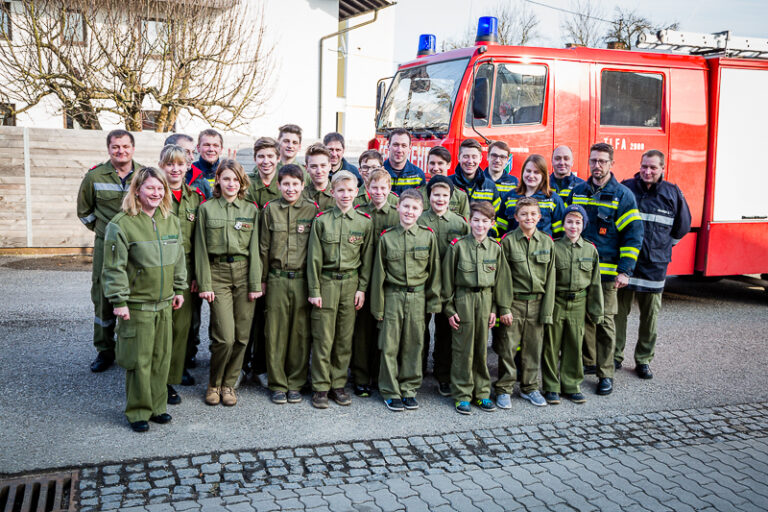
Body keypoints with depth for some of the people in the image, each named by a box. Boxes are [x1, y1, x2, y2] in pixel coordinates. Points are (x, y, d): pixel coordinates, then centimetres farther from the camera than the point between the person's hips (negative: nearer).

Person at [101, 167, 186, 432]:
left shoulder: (171, 221, 7)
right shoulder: (122, 224, -11)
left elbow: (178, 260, 17)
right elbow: (115, 267, -11)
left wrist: (179, 289, 16)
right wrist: (119, 301, -13)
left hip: (164, 304, 6)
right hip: (136, 305, -5)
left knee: (162, 357, 12)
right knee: (139, 359, 1)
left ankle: (157, 406, 26)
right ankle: (138, 412, 16)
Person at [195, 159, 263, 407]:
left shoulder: (251, 209, 8)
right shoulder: (206, 209, 5)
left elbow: (255, 248, 5)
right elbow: (201, 249, 2)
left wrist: (256, 283, 0)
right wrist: (204, 284, -4)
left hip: (244, 273, 2)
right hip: (218, 274, -2)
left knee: (241, 336, 3)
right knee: (225, 337, -9)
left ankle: (229, 384, 21)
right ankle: (214, 384, 15)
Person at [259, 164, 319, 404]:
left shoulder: (312, 210, 3)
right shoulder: (270, 209, 5)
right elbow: (264, 247, 9)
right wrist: (262, 279, 7)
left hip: (303, 279, -1)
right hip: (277, 279, 1)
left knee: (300, 332, 4)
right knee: (276, 332, 3)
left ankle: (295, 384, 16)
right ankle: (278, 384, 15)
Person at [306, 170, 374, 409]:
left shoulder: (364, 222, 4)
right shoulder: (321, 220, -1)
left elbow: (367, 259, 7)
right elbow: (314, 258, -1)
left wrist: (362, 288, 2)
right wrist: (314, 290, -4)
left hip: (351, 283, 2)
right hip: (326, 282, -1)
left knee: (345, 338, 7)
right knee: (323, 338, 0)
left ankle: (338, 385, 19)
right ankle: (321, 387, 11)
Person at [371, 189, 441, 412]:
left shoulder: (428, 236, 1)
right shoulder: (387, 238, 0)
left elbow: (434, 272, 6)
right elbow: (378, 274, 3)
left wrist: (433, 302, 4)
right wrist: (378, 306, 2)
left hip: (417, 298, 1)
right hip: (392, 297, -1)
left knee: (413, 344, 8)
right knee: (390, 345, 3)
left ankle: (409, 389, 22)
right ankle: (390, 392, 16)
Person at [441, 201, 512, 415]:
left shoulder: (495, 248, 5)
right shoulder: (458, 246, -4)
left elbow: (501, 280, 9)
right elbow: (448, 279, -1)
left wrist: (498, 308, 6)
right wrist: (449, 308, -3)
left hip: (486, 300, 3)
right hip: (463, 300, -3)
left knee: (482, 349, 10)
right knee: (463, 349, 1)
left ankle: (482, 393, 21)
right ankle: (462, 395, 12)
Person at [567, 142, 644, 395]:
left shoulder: (623, 195, -2)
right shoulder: (577, 192, 10)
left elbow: (633, 235, -4)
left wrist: (625, 271, -11)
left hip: (607, 272, -3)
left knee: (604, 320, 0)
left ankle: (605, 374, 9)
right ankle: (587, 362, 26)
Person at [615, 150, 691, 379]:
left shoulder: (672, 193, 2)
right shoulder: (625, 188, -1)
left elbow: (683, 225, 16)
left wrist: (664, 244, 15)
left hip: (655, 265, 1)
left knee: (650, 314, 6)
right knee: (619, 310, 3)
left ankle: (644, 360, 19)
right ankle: (615, 356, 15)